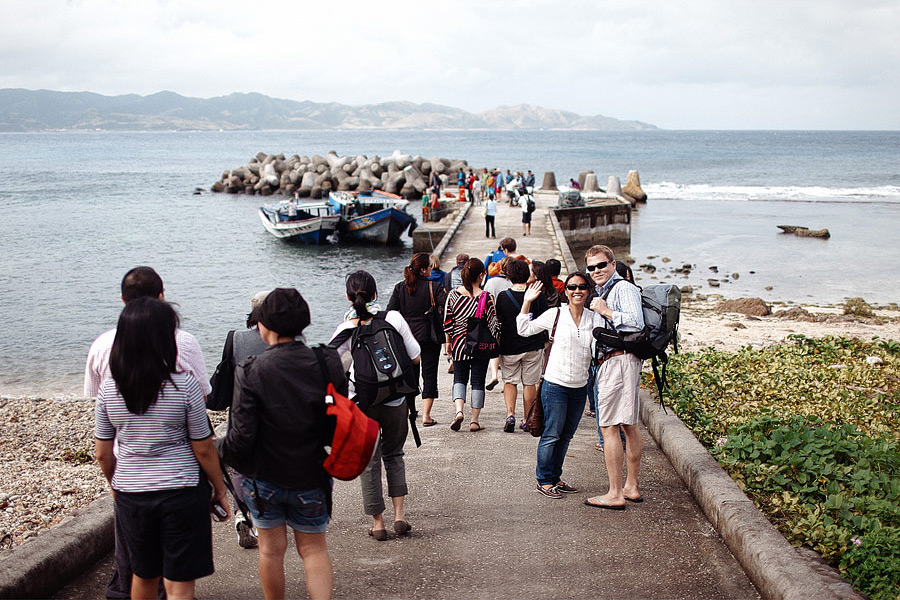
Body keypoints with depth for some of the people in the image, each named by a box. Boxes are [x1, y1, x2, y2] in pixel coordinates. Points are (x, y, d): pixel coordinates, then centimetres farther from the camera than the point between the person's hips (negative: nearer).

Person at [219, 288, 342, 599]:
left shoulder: (252, 371, -19)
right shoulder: (326, 364, -11)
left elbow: (241, 437, -19)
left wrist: (217, 448, 2)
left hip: (265, 476, -2)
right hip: (311, 478, 2)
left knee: (271, 550, 16)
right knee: (314, 549, 15)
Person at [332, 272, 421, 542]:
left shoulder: (345, 329, -10)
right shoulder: (393, 318, -8)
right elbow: (415, 357, -2)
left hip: (362, 402, -1)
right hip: (395, 399, 1)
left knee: (369, 460, 11)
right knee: (394, 454, 20)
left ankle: (378, 523, 17)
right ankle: (399, 514, 11)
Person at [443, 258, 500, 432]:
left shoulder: (453, 294, -5)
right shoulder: (486, 297, -11)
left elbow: (447, 322, -1)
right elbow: (493, 325, -9)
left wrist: (449, 342, 11)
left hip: (459, 345, 2)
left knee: (459, 378, 15)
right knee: (478, 381, 9)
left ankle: (459, 410, -7)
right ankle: (474, 420, 9)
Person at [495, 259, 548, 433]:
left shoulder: (503, 296, -8)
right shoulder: (537, 296, -10)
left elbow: (497, 318, 5)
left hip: (509, 346, 0)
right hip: (533, 346, 0)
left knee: (510, 381, 12)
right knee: (530, 383, 11)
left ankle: (510, 414, -8)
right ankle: (527, 420, 15)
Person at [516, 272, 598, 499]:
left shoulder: (593, 318, 5)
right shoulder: (556, 314, -4)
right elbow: (524, 329, 3)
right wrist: (527, 302, -4)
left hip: (580, 387, 4)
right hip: (556, 385, -4)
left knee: (566, 435, 13)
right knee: (552, 434, -1)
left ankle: (555, 477, 25)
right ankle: (544, 480, 11)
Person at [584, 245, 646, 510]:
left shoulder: (623, 288, -8)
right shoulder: (602, 293, 22)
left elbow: (636, 321, -23)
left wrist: (606, 311, -15)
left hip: (618, 359, -11)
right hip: (611, 361, 11)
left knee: (609, 427, -10)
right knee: (629, 426, 14)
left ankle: (615, 494, -8)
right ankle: (631, 487, 21)